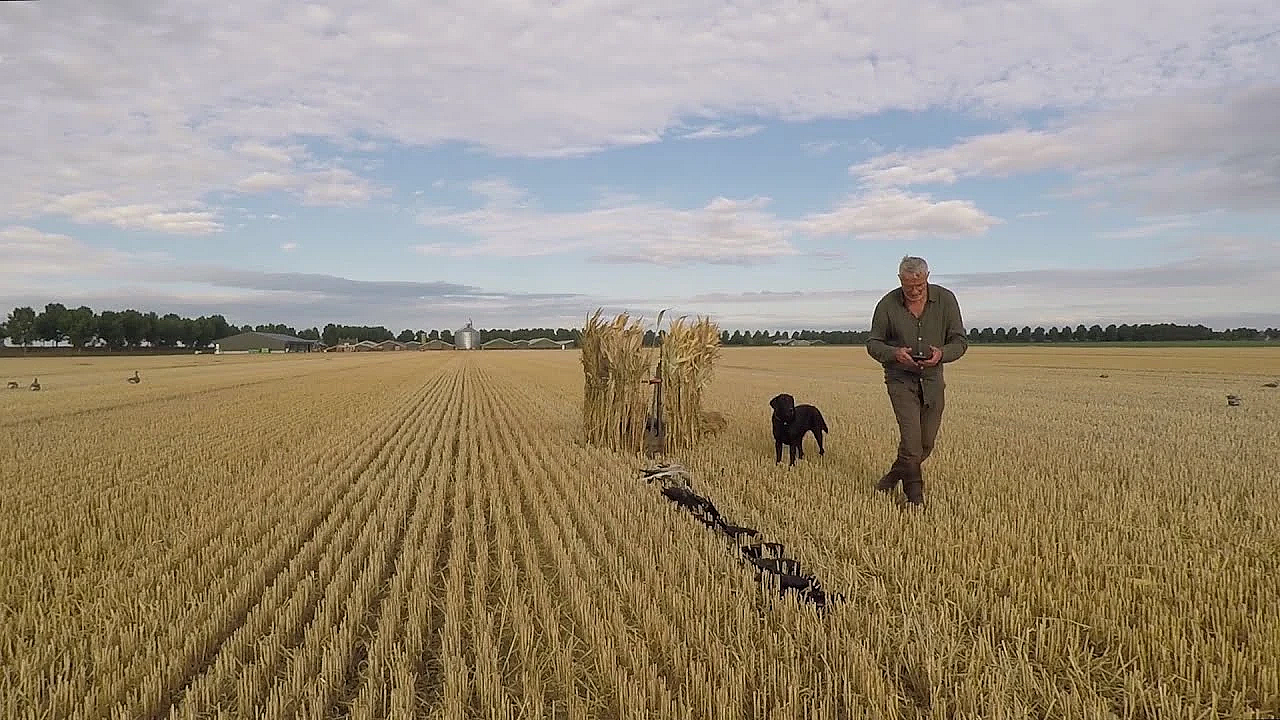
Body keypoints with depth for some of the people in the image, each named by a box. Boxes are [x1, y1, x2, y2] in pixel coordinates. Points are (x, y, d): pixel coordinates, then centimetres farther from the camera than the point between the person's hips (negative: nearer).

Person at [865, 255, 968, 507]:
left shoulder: (945, 299, -6)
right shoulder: (887, 304, -9)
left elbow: (960, 340, -1)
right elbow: (873, 343, 0)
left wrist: (942, 353, -23)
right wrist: (894, 353, -21)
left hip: (933, 380, 3)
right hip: (901, 379, -3)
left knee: (926, 443, 9)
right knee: (911, 438, -13)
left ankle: (892, 477, 33)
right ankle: (915, 495, 2)